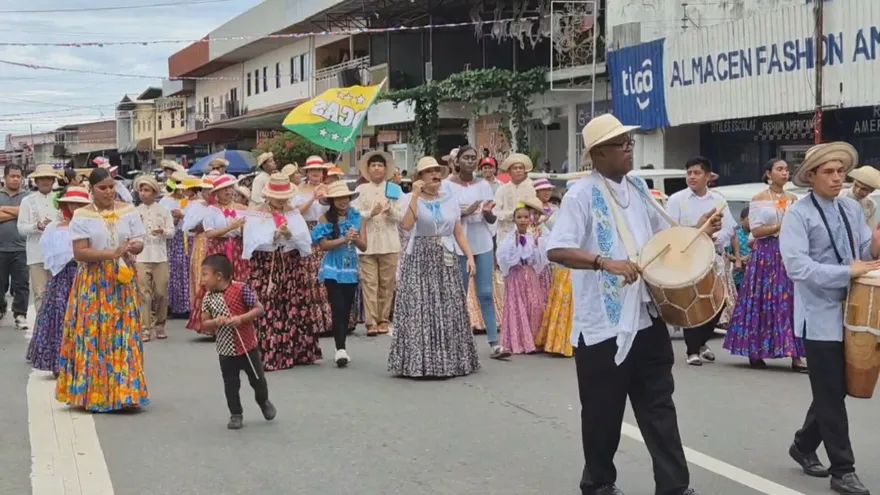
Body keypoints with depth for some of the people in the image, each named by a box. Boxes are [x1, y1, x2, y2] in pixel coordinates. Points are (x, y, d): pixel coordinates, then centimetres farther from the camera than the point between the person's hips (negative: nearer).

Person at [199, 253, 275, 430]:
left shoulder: (241, 289, -16)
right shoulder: (208, 298, -3)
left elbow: (259, 309, -14)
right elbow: (205, 324, 0)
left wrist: (240, 318, -26)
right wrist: (215, 322, -22)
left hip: (247, 346, -3)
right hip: (226, 350, 3)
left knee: (257, 378, 13)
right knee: (231, 384, 8)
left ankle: (264, 402, 40)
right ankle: (236, 414, 23)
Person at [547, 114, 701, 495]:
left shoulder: (638, 188, 10)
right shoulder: (581, 195, -12)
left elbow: (662, 234, 24)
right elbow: (556, 250, -22)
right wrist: (606, 262, -34)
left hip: (647, 316, 6)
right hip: (603, 322, -6)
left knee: (659, 406, 9)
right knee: (603, 412, 8)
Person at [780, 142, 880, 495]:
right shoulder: (798, 214, -12)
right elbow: (797, 266, -22)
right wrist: (848, 271, -24)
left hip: (851, 313, 6)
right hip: (820, 316, -6)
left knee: (835, 391, 15)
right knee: (831, 394, 0)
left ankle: (804, 445, 34)